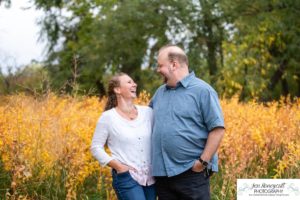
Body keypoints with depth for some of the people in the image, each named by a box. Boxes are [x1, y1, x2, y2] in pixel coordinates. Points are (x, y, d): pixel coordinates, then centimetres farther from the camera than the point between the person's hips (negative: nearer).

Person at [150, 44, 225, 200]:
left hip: (192, 172, -6)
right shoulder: (160, 92, 15)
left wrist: (203, 161, -15)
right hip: (162, 173, 6)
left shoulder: (202, 91, -4)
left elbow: (218, 129, -9)